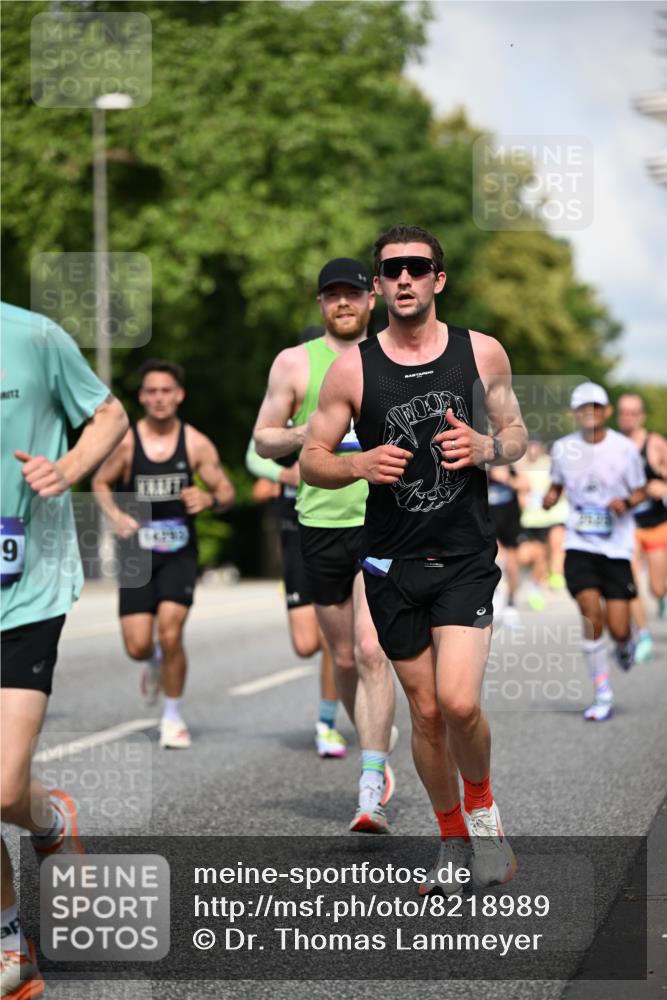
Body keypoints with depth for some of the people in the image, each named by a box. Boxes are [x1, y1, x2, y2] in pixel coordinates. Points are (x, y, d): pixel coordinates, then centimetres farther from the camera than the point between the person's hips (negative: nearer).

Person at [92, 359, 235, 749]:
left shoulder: (197, 444, -4)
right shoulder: (126, 442, -4)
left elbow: (227, 492, 2)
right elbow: (100, 483, 10)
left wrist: (209, 499, -21)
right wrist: (116, 515, -9)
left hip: (180, 552, -1)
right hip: (137, 553, 1)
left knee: (170, 633, -16)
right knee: (137, 646, -3)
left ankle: (174, 716, 5)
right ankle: (155, 662, 37)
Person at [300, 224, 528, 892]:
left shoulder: (483, 352, 0)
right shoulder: (353, 368, -1)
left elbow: (516, 433, 12)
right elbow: (311, 461, 4)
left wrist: (486, 448, -11)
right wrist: (359, 465, -17)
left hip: (466, 558, -1)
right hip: (392, 565, 1)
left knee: (459, 701, -17)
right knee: (426, 712, 7)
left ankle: (482, 807, 13)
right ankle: (453, 837, 29)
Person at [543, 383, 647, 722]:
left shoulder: (624, 448, -4)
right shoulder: (563, 448, 1)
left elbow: (640, 491, 6)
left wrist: (626, 502, -15)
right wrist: (551, 496, -5)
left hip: (617, 548, -1)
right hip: (579, 546, 1)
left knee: (618, 628, -4)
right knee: (591, 614, -16)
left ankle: (625, 644, 37)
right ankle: (602, 696, -3)